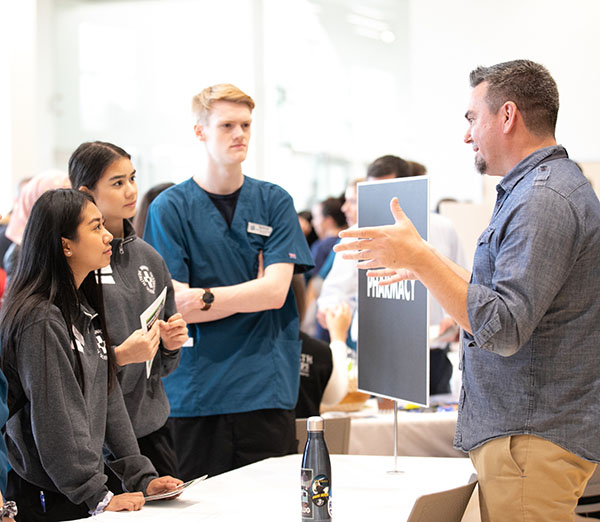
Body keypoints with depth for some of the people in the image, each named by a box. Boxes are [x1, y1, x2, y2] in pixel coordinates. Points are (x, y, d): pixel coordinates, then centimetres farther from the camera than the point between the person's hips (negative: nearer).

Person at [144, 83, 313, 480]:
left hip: (267, 390, 2)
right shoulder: (170, 208, 1)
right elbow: (173, 306, -7)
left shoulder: (275, 202, 7)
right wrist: (250, 295, -6)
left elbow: (275, 292, -3)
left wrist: (206, 298, -9)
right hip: (194, 394, -1)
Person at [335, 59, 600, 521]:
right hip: (522, 429, 11)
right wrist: (432, 267, 31)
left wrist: (420, 258, -23)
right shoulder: (543, 186, 16)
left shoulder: (544, 200, -19)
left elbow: (504, 329, -25)